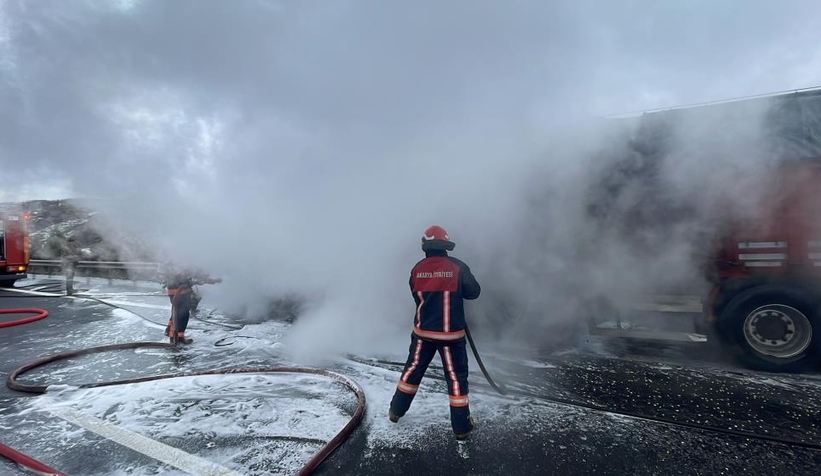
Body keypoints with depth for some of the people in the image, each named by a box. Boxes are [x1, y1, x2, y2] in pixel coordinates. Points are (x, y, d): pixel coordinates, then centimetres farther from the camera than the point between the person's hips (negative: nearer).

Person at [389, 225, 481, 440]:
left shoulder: (417, 269, -3)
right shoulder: (457, 267, -11)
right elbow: (474, 292, -1)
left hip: (423, 332, 3)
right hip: (450, 334, -3)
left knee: (413, 369, 19)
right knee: (456, 376, 9)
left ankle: (396, 411, 33)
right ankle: (461, 426, 17)